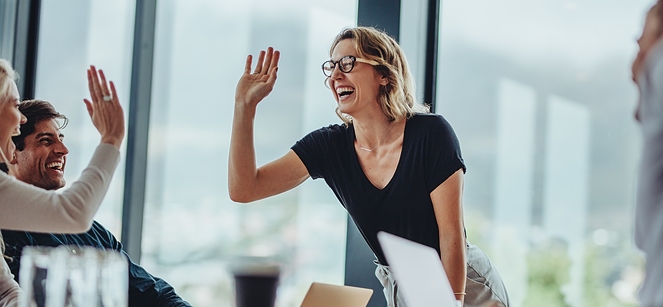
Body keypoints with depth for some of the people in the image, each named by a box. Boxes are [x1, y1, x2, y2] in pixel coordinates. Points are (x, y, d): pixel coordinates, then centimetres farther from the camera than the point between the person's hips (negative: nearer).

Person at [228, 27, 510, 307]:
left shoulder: (430, 133, -18)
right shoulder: (329, 145, -6)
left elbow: (451, 232, -17)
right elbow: (243, 189, -13)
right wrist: (244, 105, -20)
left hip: (464, 284, -5)